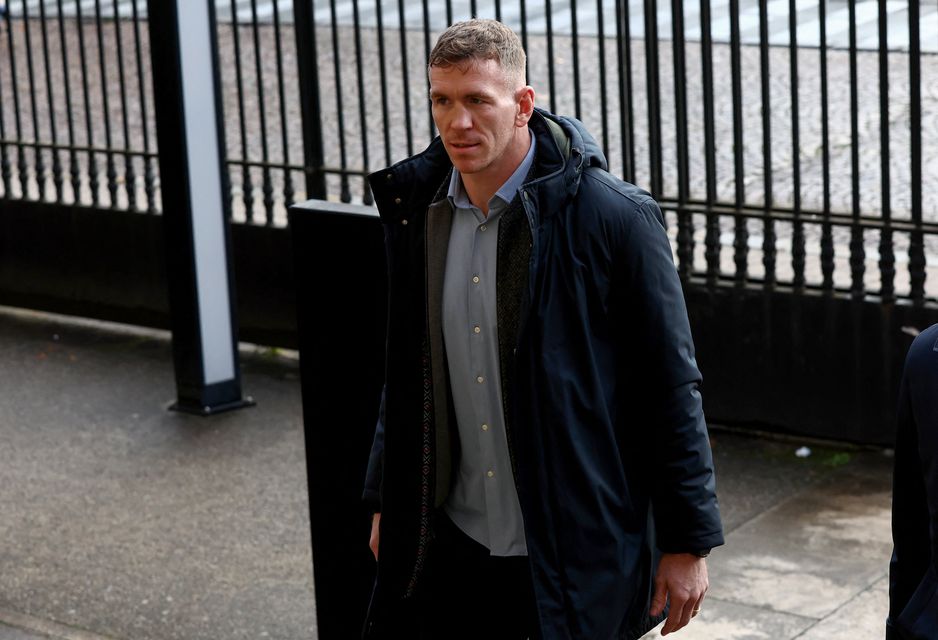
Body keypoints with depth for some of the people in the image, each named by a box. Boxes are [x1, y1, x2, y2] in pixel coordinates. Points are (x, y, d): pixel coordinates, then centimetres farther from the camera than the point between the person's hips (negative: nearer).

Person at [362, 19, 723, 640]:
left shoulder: (616, 217, -13)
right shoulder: (417, 208, 3)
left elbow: (673, 388, -10)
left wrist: (688, 542, -9)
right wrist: (388, 503, 17)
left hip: (575, 557, -5)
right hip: (453, 542, 5)